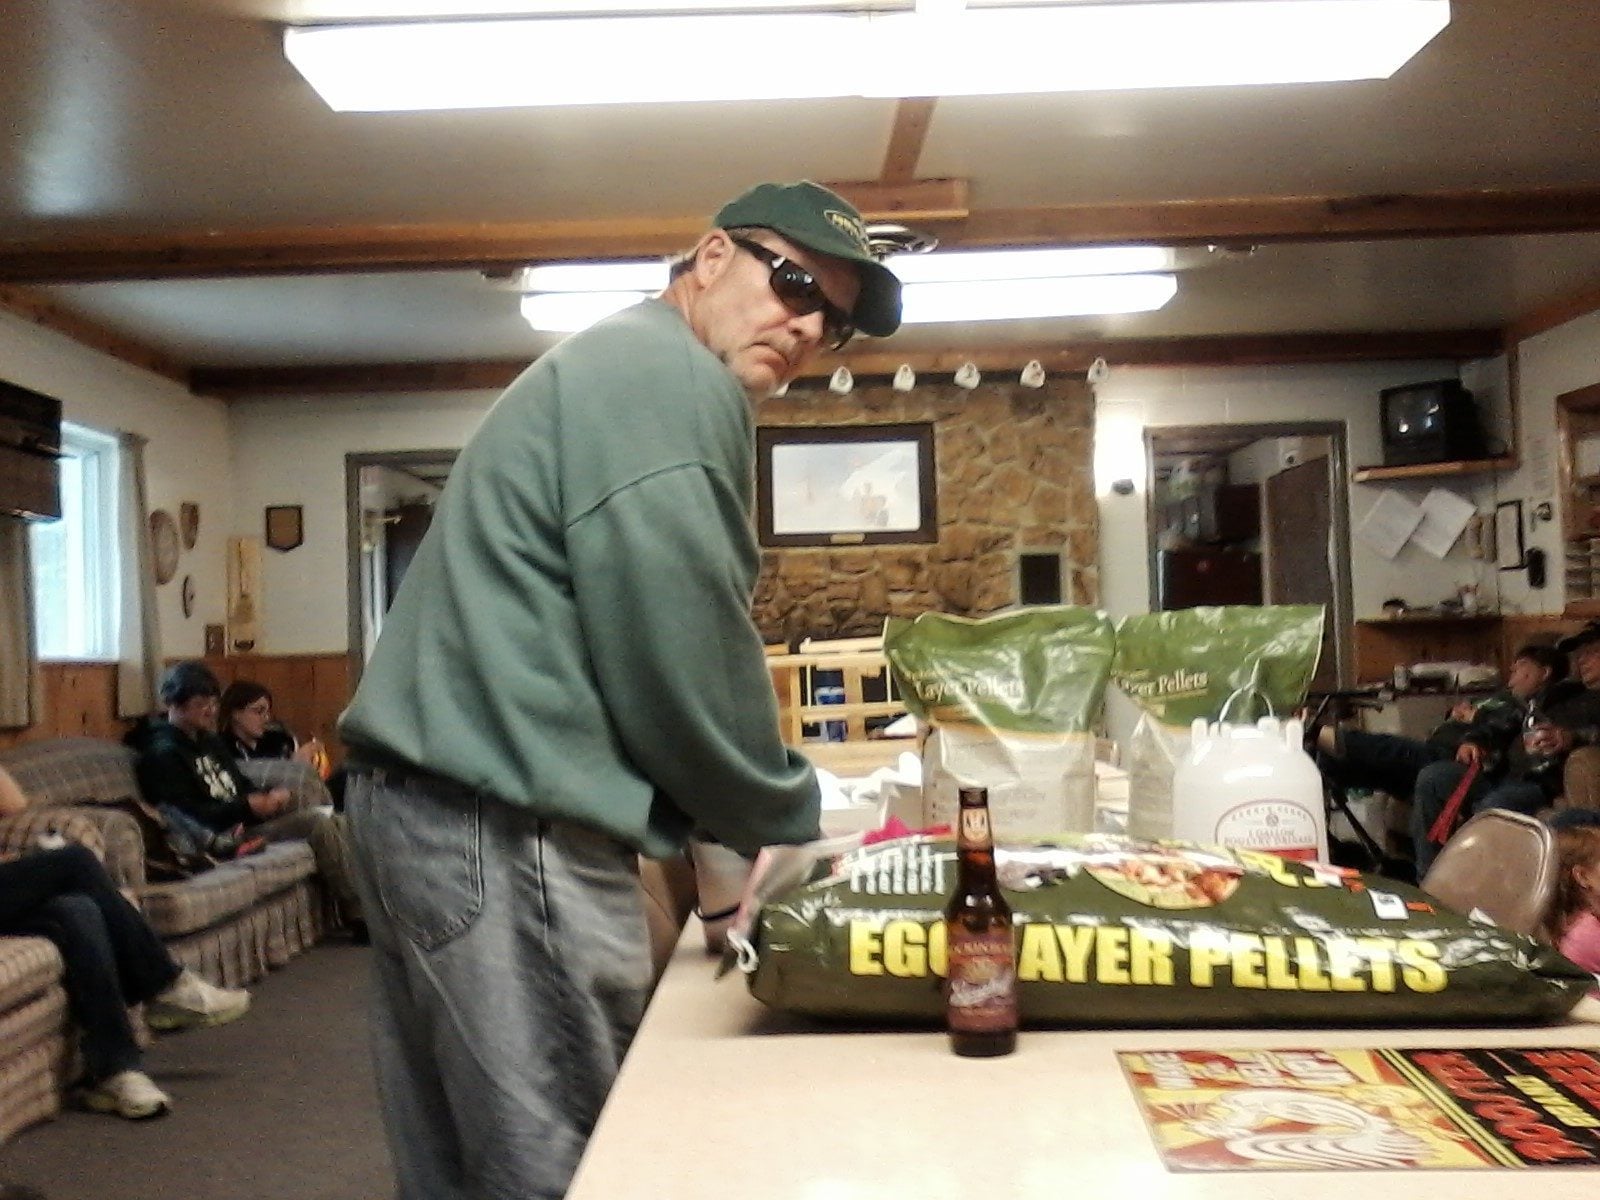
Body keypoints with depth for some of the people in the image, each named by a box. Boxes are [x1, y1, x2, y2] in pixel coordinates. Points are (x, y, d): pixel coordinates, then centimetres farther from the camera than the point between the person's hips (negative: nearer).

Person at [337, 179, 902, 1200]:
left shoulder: (617, 371, 24)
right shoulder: (667, 372, -10)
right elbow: (675, 651, -16)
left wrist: (743, 823, 18)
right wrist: (787, 820, -1)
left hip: (435, 796, 11)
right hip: (503, 820, -11)